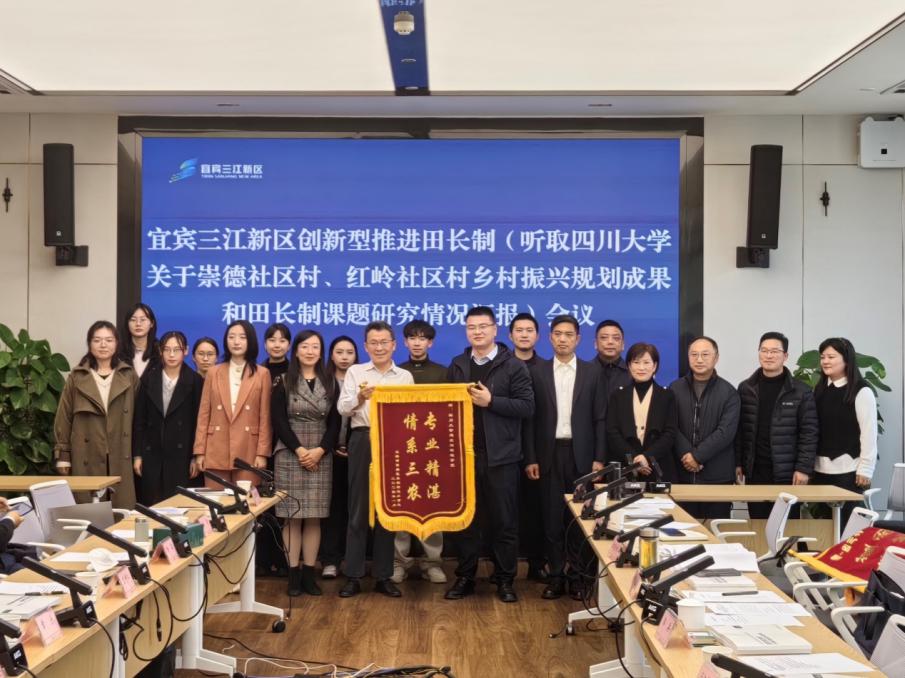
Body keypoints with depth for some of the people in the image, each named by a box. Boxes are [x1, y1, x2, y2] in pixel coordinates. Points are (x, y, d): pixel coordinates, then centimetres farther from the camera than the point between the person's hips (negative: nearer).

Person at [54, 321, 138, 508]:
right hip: (86, 456, -1)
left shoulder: (129, 376, 7)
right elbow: (64, 417, 5)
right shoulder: (76, 377, 4)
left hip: (120, 457, 1)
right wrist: (62, 455, 2)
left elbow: (137, 415, 8)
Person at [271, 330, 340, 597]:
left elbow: (335, 422, 5)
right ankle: (293, 574, 2)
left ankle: (309, 573, 6)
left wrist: (320, 450, -9)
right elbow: (278, 420, -3)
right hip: (290, 456, -2)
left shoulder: (330, 383, 9)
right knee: (292, 517, -3)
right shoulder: (283, 382, 3)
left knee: (314, 518, 1)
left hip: (321, 457, 2)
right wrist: (299, 450, -12)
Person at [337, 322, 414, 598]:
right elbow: (343, 408, -7)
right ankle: (353, 576, 6)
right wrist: (360, 398, -27)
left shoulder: (405, 376, 9)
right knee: (358, 509, 1)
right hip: (362, 442, -2)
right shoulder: (355, 372, 4)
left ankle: (384, 576, 15)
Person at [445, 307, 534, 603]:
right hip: (464, 453, 4)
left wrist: (490, 401, -17)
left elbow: (527, 406, -9)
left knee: (504, 520, 4)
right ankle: (465, 577, 19)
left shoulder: (513, 366, -2)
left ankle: (505, 579, 14)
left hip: (500, 455, -3)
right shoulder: (457, 366, 12)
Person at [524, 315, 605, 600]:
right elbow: (531, 418, 2)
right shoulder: (537, 371, 4)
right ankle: (556, 577, 11)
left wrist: (599, 458, -5)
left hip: (581, 454, 0)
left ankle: (579, 577, 13)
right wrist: (530, 458, -3)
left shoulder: (592, 372, 4)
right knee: (552, 517, 3)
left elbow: (600, 418, 2)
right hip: (550, 454, 0)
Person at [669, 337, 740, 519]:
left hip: (718, 476, -1)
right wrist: (686, 455, -14)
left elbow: (726, 431, -9)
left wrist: (697, 455, -14)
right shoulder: (675, 389, 8)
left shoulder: (728, 392, 1)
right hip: (683, 473, 2)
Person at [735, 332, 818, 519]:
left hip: (787, 474, -2)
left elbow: (809, 432, -4)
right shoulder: (745, 388, 7)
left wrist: (804, 468, -10)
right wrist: (737, 463, 2)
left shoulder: (801, 391, -1)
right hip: (754, 473, 2)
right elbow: (738, 430, 8)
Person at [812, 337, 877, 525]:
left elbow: (869, 433, -8)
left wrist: (865, 469, -10)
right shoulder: (820, 389, 12)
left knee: (845, 521, -6)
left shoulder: (861, 391, -6)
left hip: (848, 469, -5)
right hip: (820, 468, 6)